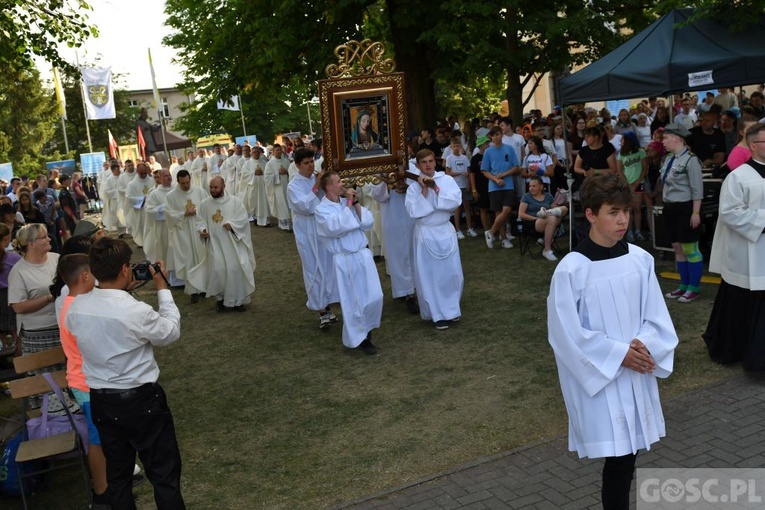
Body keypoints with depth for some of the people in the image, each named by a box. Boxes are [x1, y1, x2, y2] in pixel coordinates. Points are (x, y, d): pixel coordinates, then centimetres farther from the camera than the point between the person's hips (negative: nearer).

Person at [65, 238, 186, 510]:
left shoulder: (74, 308, -7)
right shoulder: (137, 311, -25)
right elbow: (171, 333, -7)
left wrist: (125, 289, 8)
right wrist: (163, 289, -1)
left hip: (101, 402, 6)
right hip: (140, 400, -6)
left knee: (117, 473, 20)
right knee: (164, 473, 9)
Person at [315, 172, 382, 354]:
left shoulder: (347, 202, 9)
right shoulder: (321, 209, -8)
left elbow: (368, 223, 4)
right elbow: (335, 228, -24)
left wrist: (356, 204, -5)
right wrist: (348, 205, -17)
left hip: (363, 255, 5)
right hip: (345, 260, -5)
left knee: (375, 297, 7)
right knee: (354, 301, 2)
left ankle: (366, 328, 31)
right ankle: (359, 338, 19)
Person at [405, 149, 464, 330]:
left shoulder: (447, 180, 0)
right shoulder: (414, 187, -3)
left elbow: (456, 201, -13)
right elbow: (413, 212, -14)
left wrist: (435, 188, -18)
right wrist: (424, 190, -16)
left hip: (445, 232, 1)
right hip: (425, 234, -1)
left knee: (451, 272, 6)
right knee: (430, 275, 2)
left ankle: (451, 309, 26)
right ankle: (438, 314, 12)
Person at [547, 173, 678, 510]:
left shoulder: (640, 259, -1)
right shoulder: (571, 269, -16)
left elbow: (656, 315, 5)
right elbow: (567, 333, -14)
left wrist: (644, 345, -14)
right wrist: (617, 354, -15)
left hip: (637, 373, 5)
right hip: (600, 378, -5)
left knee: (630, 452, 14)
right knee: (618, 457, 0)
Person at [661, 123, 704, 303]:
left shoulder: (690, 159, -15)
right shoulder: (669, 158, 10)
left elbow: (697, 189, -15)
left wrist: (696, 213, -17)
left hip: (685, 208, -8)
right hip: (670, 208, 8)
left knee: (690, 249, 0)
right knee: (677, 248, 14)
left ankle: (694, 288, 11)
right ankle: (684, 285, 25)